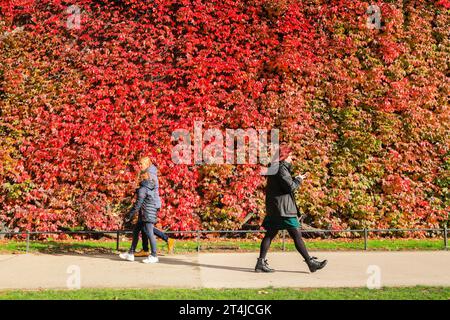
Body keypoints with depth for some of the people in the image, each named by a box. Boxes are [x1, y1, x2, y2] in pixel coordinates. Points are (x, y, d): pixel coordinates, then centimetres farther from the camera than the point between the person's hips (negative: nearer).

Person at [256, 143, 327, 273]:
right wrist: (299, 180, 0)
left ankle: (261, 262, 8)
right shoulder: (281, 168, -14)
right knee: (297, 235, -4)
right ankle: (311, 262, 1)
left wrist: (295, 179, 13)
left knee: (270, 234, 9)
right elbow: (290, 187, -17)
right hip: (283, 208, -10)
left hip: (273, 209, 10)